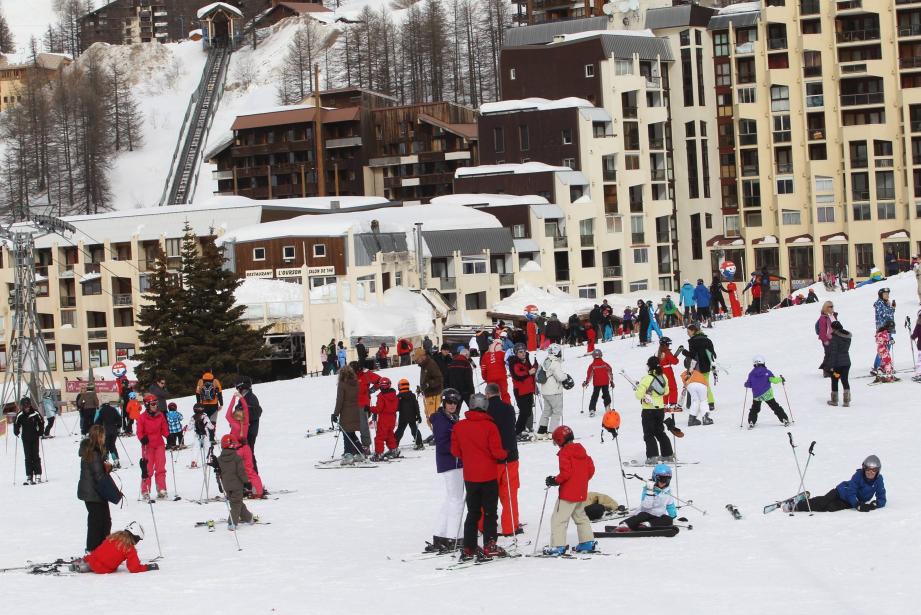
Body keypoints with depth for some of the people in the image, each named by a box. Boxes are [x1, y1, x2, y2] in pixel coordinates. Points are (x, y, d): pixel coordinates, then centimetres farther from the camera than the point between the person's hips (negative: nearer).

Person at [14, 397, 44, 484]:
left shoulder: (36, 413, -10)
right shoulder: (20, 415, -5)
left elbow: (41, 423, 0)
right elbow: (16, 424, 7)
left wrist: (40, 432, -8)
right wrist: (16, 432, -4)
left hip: (35, 438, -2)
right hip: (25, 439, 2)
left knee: (35, 456, 0)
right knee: (28, 457, 2)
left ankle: (38, 475, 4)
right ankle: (29, 477, 3)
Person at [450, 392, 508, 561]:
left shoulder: (459, 426, -3)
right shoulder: (489, 426, -14)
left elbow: (455, 451, 3)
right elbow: (496, 451, -15)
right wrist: (505, 454, 6)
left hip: (470, 477, 4)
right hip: (489, 476, -4)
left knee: (473, 512, 14)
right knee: (490, 512, 5)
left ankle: (468, 549, 11)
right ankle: (489, 547, 0)